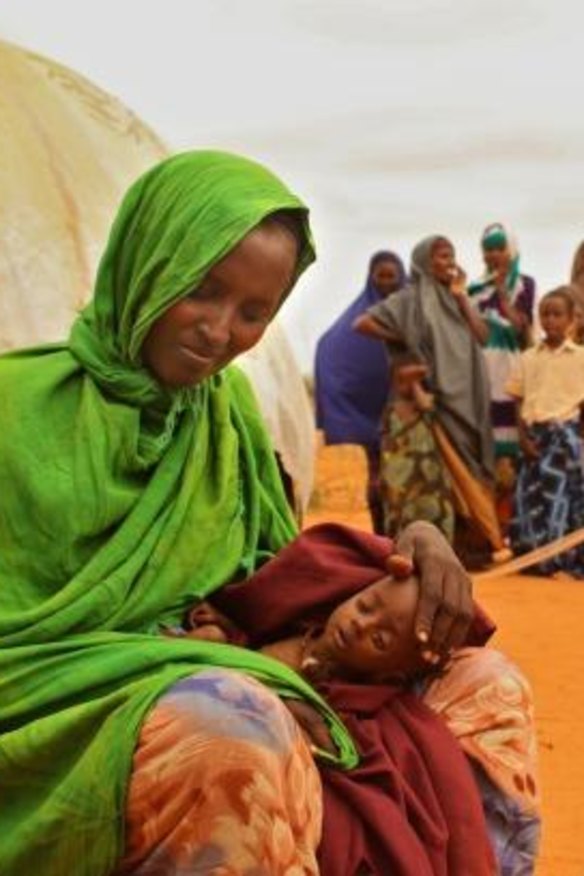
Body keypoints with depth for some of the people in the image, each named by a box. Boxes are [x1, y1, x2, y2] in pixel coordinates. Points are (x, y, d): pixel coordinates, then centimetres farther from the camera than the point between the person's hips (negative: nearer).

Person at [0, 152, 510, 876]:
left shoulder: (228, 405, 11)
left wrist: (407, 542, -4)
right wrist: (194, 658, -19)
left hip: (197, 680, 7)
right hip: (59, 718, -6)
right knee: (235, 725, -39)